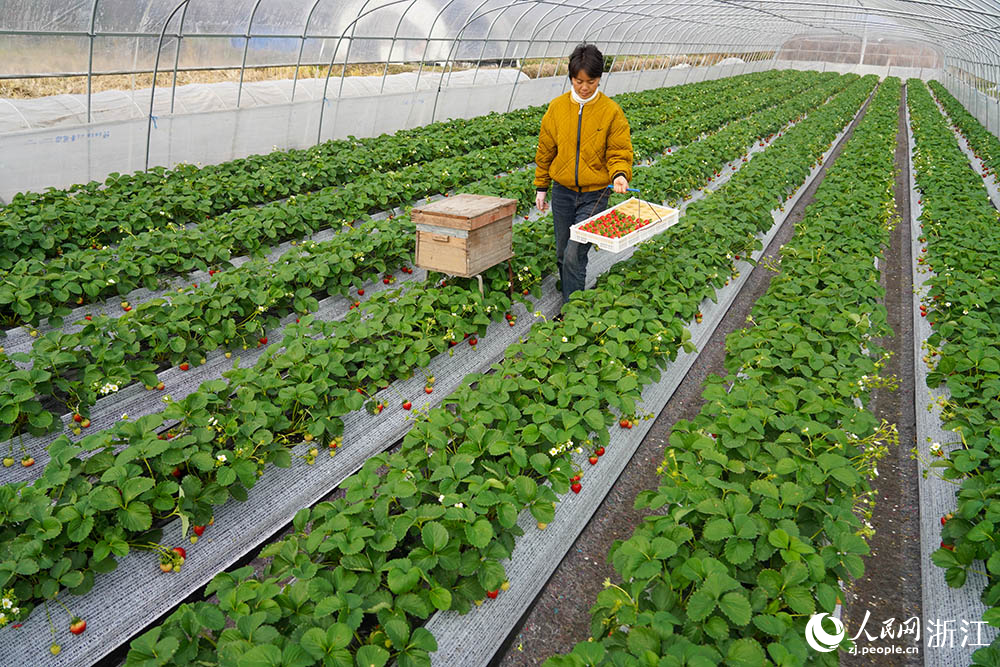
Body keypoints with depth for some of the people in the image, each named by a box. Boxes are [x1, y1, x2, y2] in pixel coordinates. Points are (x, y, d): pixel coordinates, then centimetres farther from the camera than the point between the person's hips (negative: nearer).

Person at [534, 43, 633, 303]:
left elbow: (619, 152, -2)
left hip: (595, 194, -3)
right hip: (563, 191, 3)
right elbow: (545, 150, 10)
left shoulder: (611, 111, -5)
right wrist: (541, 186, 12)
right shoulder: (557, 107, 2)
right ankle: (571, 294, 32)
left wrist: (620, 174, -23)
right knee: (562, 254, 11)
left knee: (575, 255, -11)